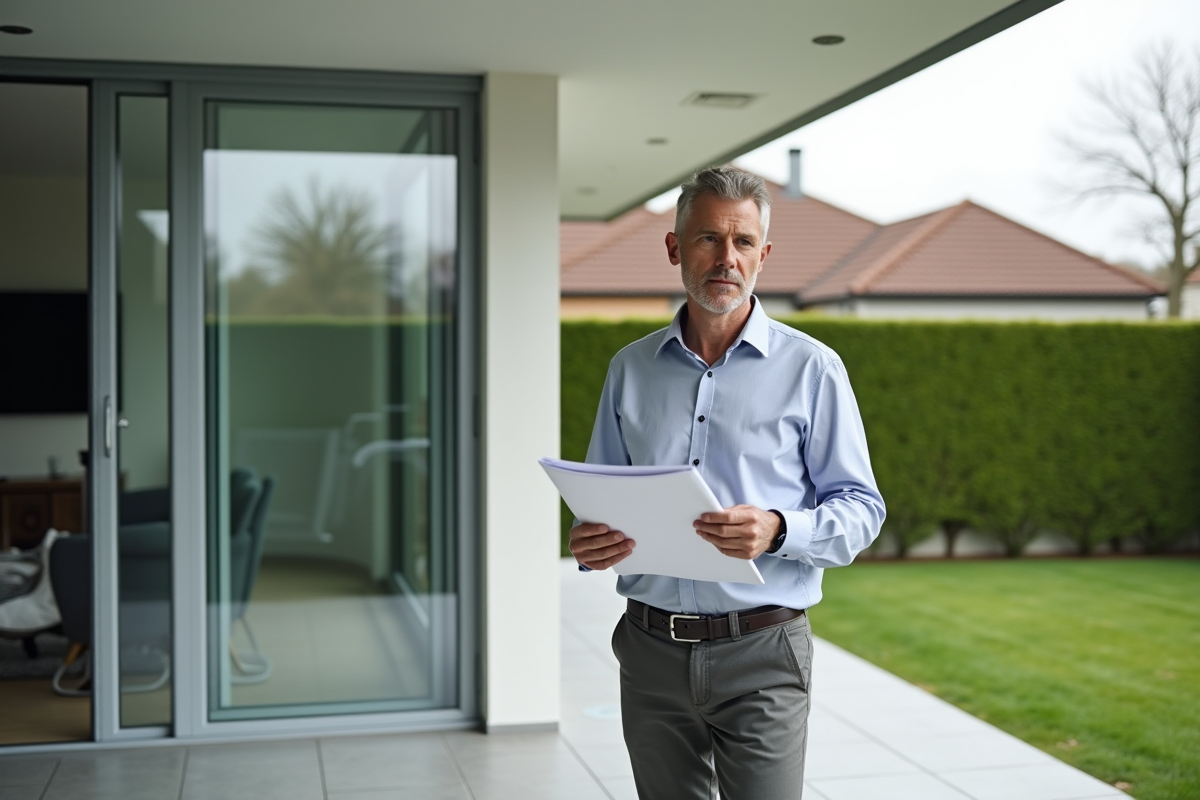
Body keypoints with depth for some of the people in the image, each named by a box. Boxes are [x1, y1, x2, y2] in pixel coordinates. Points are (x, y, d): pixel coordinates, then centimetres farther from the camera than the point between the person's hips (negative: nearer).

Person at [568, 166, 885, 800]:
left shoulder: (811, 368, -1)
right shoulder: (630, 368, 9)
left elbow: (860, 508, -2)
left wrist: (778, 531, -21)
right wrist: (589, 542, -7)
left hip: (759, 654, -3)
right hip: (653, 650, 3)